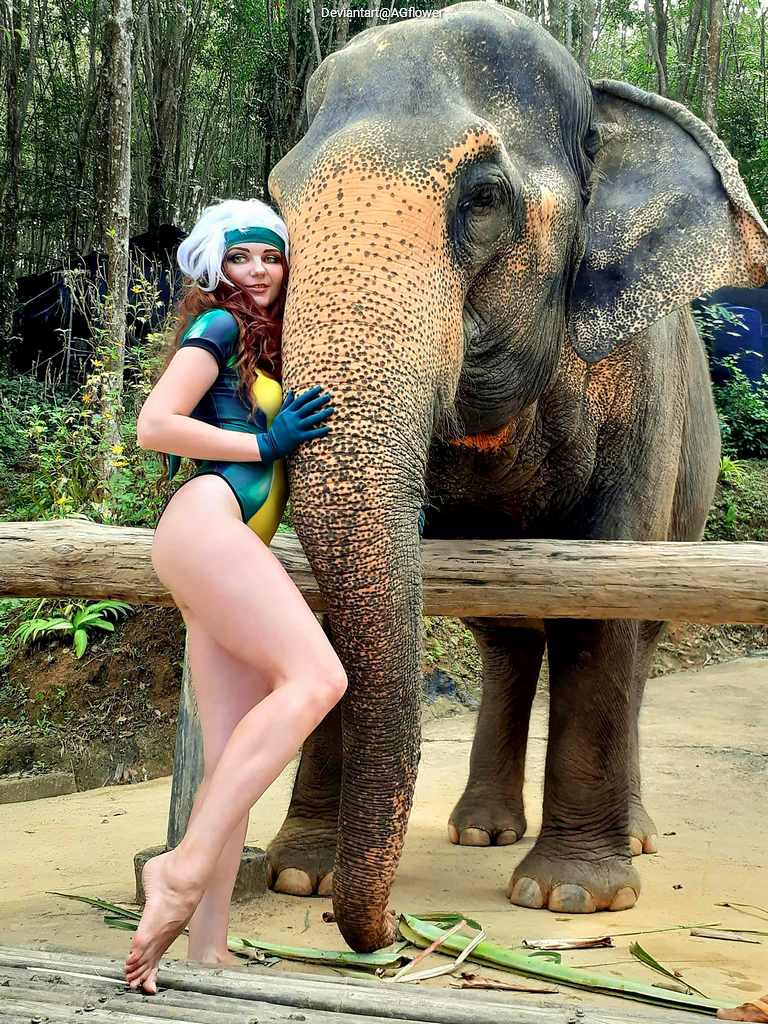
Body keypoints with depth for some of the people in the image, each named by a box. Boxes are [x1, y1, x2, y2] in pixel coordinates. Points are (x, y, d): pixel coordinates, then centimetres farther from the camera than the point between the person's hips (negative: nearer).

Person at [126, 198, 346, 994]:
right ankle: (184, 867, -28)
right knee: (315, 677, -26)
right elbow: (154, 426, -8)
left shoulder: (263, 346, 30)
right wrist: (264, 443, -5)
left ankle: (207, 951, -3)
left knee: (234, 765, -1)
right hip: (205, 520, -9)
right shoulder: (217, 327, 4)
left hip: (233, 546, 9)